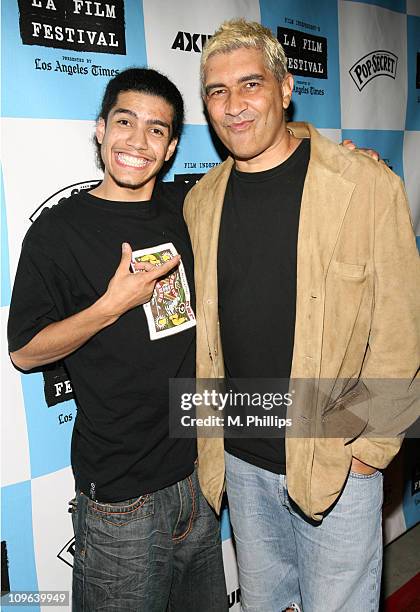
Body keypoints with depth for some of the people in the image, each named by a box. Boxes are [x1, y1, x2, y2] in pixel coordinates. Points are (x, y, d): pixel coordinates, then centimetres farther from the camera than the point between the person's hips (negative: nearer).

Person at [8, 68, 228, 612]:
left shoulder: (185, 207, 2)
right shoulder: (58, 230, -10)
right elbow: (24, 351, -8)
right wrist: (113, 305, -21)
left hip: (198, 468, 5)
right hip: (120, 493, -4)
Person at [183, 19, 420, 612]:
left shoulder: (367, 184, -12)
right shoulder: (201, 201, 2)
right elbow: (199, 326, 8)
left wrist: (367, 447, -11)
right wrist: (210, 440, 5)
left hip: (337, 464, -4)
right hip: (240, 461, 5)